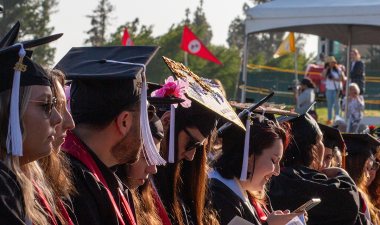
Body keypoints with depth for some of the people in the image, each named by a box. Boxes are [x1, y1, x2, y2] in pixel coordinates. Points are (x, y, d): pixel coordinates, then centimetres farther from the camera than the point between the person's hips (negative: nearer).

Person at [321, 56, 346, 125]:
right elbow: (322, 76, -12)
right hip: (329, 89, 3)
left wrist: (335, 79, -14)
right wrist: (327, 68, -8)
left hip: (337, 89, -3)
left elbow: (343, 79, -2)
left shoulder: (338, 70, 2)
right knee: (329, 104, 7)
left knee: (336, 104, -6)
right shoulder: (326, 70, 8)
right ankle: (329, 119, 11)